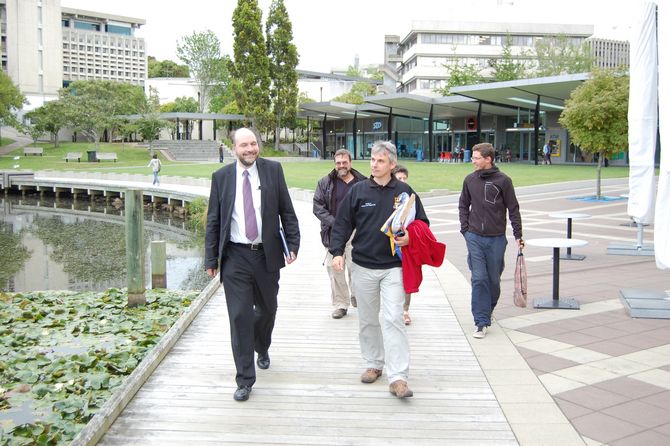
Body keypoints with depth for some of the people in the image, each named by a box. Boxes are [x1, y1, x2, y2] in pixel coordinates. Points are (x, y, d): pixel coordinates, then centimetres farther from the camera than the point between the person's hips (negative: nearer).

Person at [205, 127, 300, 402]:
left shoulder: (273, 170, 0)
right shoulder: (221, 177, 0)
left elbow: (286, 211, 3)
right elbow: (213, 221, 4)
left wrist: (293, 244, -4)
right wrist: (211, 259, 1)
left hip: (267, 255, 1)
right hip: (235, 256, -1)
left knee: (267, 309, 18)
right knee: (240, 317, -3)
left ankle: (262, 349, 49)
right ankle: (245, 380, 7)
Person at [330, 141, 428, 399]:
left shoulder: (404, 191, 1)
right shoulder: (358, 190, 2)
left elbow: (422, 223, 9)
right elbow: (342, 223, 2)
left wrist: (410, 238, -12)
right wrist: (337, 251, -10)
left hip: (393, 266, -2)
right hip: (363, 266, 2)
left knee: (393, 319, -10)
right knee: (367, 319, 13)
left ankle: (398, 378, -8)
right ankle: (374, 363, 31)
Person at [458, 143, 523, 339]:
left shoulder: (503, 180, -5)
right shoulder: (470, 180, 4)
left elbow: (513, 209, 0)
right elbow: (463, 205, 15)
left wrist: (518, 235, -3)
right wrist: (465, 228, 5)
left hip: (497, 238, -1)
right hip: (474, 237, 1)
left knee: (493, 279, 9)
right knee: (479, 279, -4)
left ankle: (488, 311, 33)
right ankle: (481, 322, 1)